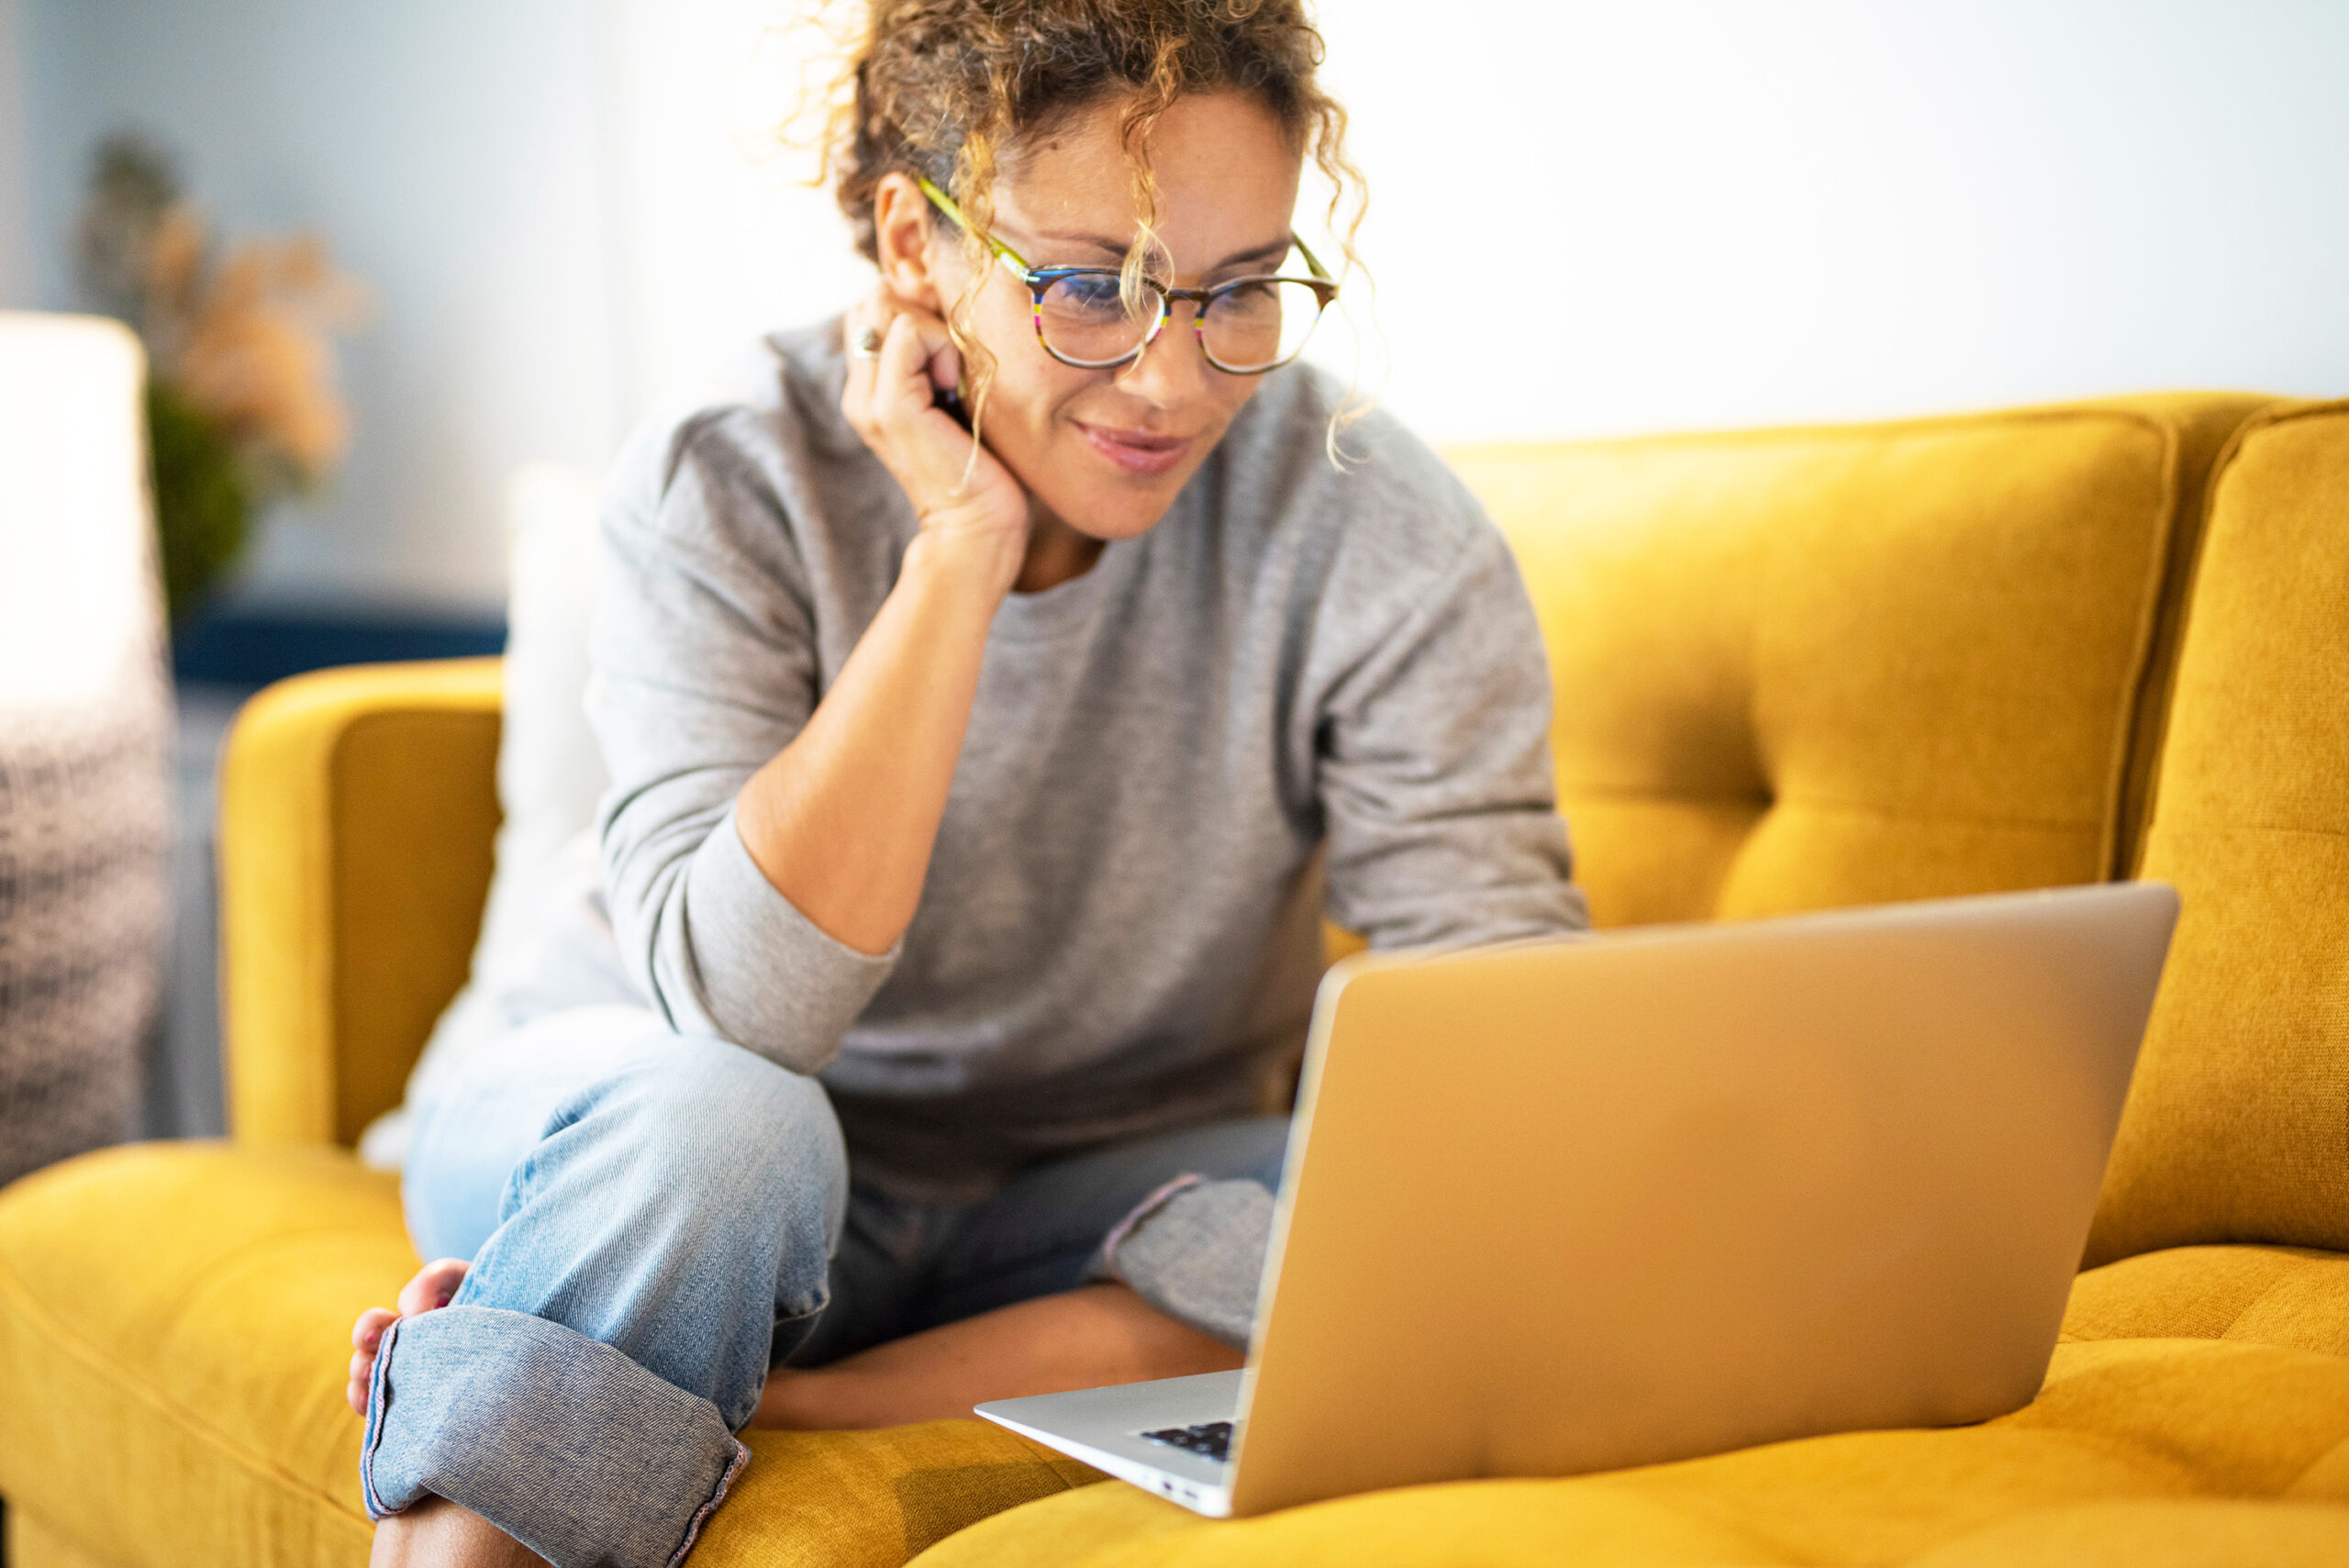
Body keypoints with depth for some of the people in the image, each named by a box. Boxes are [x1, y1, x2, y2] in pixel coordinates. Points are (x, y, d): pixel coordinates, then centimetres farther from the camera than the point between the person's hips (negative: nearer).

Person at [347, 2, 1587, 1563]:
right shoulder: (726, 485, -17)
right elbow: (742, 1003, -30)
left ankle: (770, 1401, -22)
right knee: (710, 1116, -36)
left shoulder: (1381, 537, -15)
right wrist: (964, 547, -31)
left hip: (1090, 1222, 3)